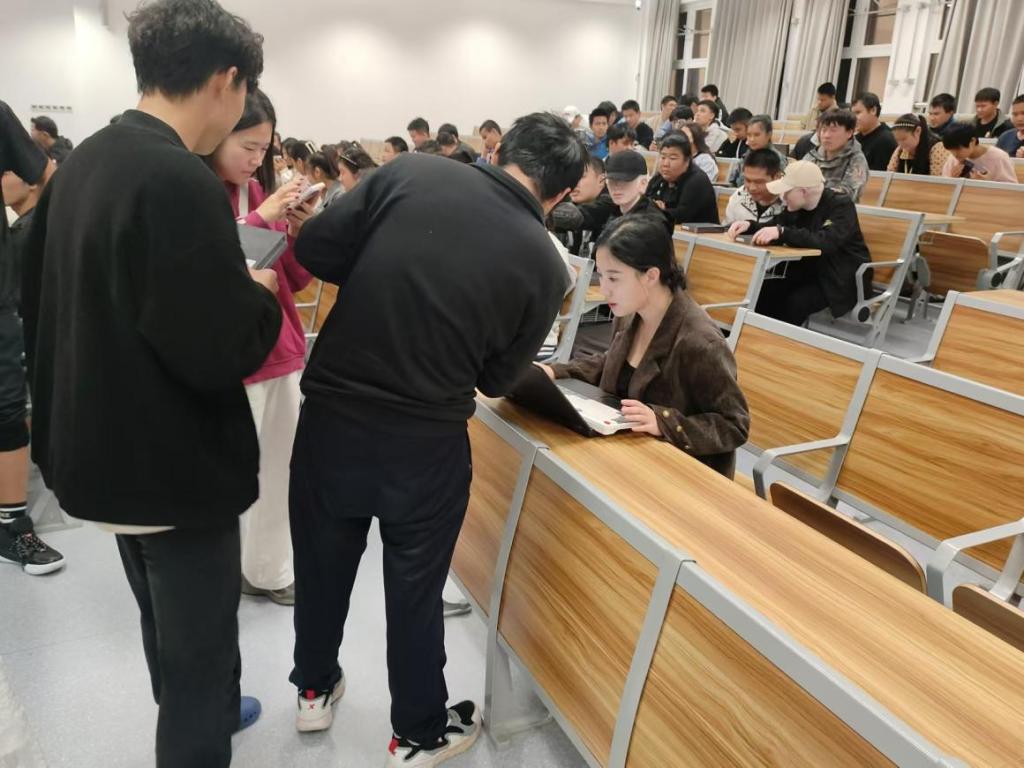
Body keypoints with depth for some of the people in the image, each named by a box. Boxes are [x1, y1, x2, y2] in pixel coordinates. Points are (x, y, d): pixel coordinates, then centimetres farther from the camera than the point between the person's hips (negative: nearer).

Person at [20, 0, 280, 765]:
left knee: (168, 626, 29)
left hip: (106, 447, 10)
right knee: (199, 645, 10)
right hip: (174, 463, -10)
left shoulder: (82, 162, 4)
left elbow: (42, 298, 13)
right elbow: (222, 354, -27)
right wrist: (262, 296, -7)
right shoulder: (181, 182, -26)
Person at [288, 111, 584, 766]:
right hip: (426, 441, -2)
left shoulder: (410, 172, -5)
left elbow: (316, 249, -5)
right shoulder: (544, 264, -7)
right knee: (415, 585, 18)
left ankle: (315, 689, 49)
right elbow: (496, 379, 2)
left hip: (331, 413, 3)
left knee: (323, 562, 24)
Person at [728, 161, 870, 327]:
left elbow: (827, 241, -35)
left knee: (795, 302, -28)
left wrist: (782, 232, -42)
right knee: (765, 290, -13)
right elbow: (775, 226, 11)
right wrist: (749, 225, -11)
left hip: (843, 278, -7)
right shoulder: (797, 205, 0)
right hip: (811, 269, 7)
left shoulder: (841, 205, -19)